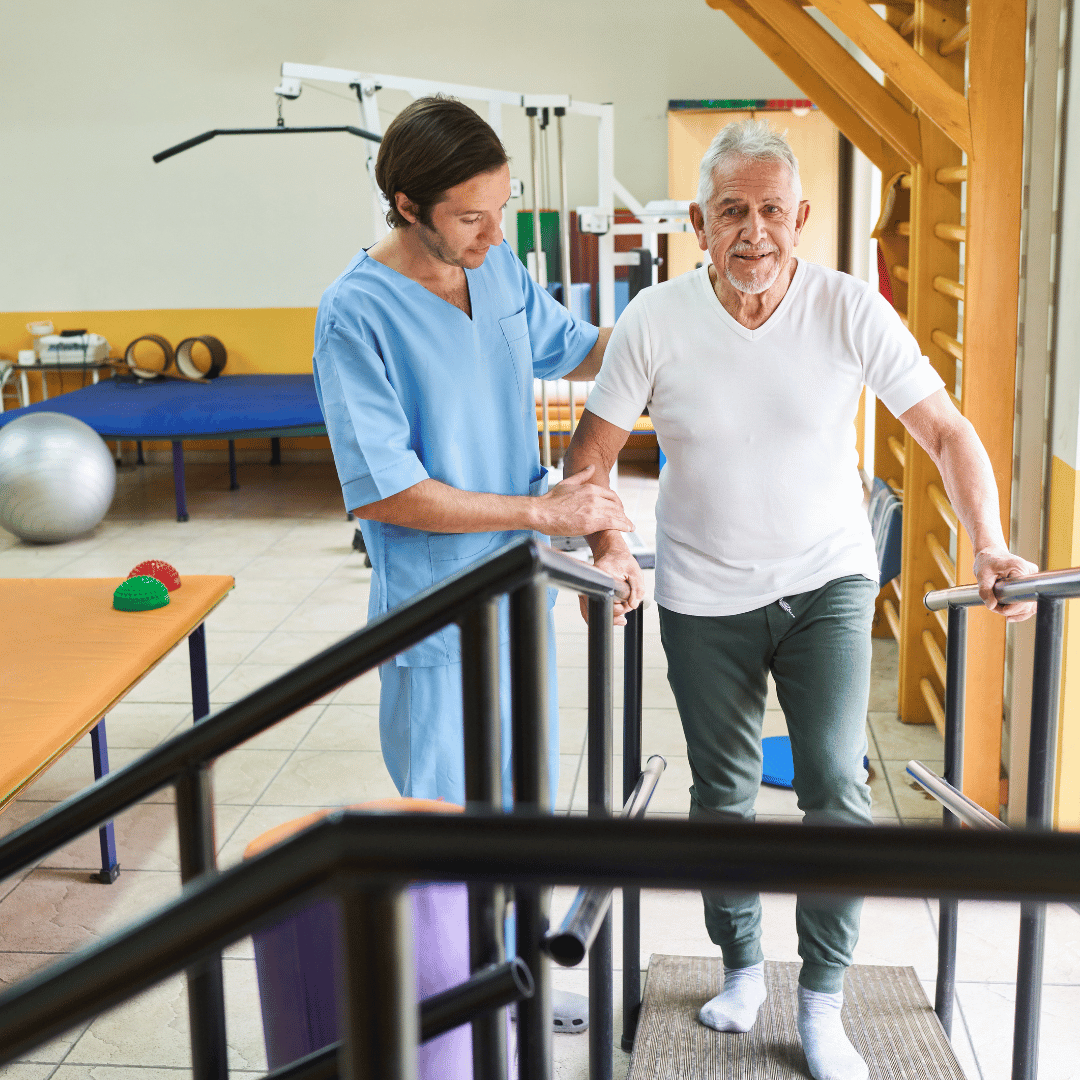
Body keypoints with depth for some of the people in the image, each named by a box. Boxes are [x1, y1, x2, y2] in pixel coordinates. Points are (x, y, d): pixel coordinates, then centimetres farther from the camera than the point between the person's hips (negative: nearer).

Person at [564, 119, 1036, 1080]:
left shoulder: (849, 308, -13)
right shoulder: (656, 321, -12)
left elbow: (945, 431, -9)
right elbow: (593, 451, -5)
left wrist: (989, 545, -21)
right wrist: (608, 547, -21)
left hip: (828, 581, 0)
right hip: (703, 597, 1)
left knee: (837, 787, -6)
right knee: (723, 795, 12)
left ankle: (823, 1002, 13)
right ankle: (742, 964, 35)